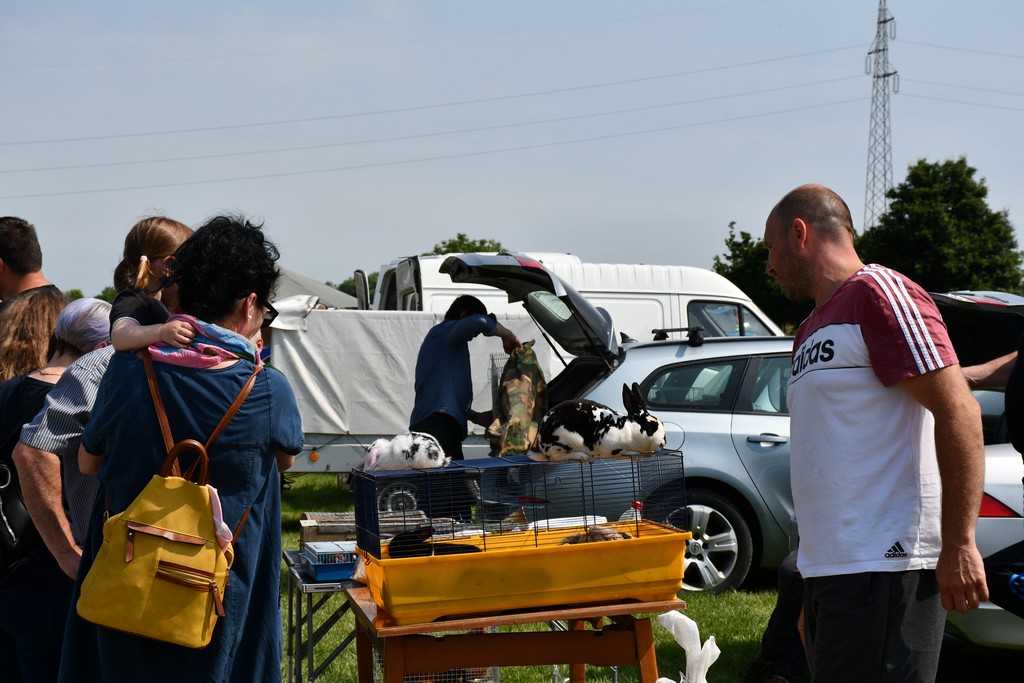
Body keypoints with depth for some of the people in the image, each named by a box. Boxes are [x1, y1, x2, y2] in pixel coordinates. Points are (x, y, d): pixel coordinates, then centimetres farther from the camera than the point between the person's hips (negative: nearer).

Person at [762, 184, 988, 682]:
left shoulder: (878, 293, -8)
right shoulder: (811, 330, 21)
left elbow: (959, 412, -16)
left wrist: (959, 545, -19)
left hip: (883, 567, -9)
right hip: (828, 567, 10)